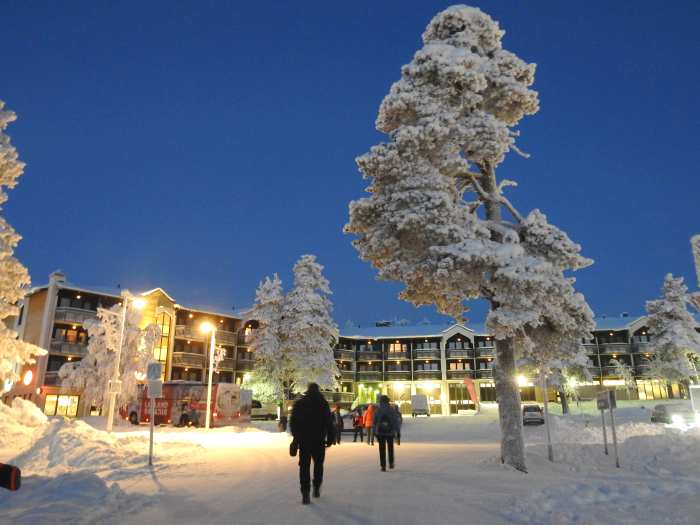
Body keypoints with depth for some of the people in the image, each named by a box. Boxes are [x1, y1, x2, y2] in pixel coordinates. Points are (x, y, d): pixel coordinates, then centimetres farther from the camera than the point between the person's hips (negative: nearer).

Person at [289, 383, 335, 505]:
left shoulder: (298, 403, 4)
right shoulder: (323, 403, -2)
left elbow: (293, 422, 4)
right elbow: (329, 422, -5)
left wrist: (296, 436, 11)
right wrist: (330, 438, -2)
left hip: (303, 440, 1)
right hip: (318, 440, -1)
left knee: (304, 466, 3)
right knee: (318, 464, 18)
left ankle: (305, 494, -5)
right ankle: (316, 488, 17)